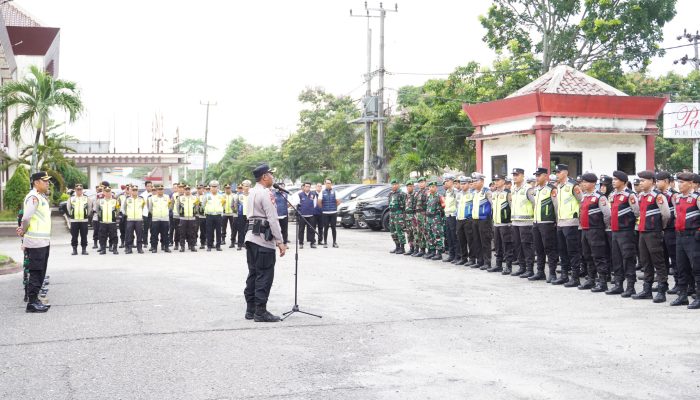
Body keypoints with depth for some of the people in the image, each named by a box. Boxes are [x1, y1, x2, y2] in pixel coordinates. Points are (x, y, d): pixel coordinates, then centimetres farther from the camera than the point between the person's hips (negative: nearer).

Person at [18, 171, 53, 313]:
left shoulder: (41, 197, 17)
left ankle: (35, 299, 21)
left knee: (40, 273, 14)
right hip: (36, 242, -9)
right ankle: (32, 302, 0)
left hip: (44, 241, 9)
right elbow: (26, 219, -19)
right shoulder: (33, 197, -15)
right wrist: (23, 232, -3)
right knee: (35, 273, -5)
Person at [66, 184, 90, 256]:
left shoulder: (86, 198, 3)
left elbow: (90, 206, 11)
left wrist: (88, 214, 9)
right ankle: (74, 249, 9)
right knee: (74, 236, 3)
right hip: (74, 220, 0)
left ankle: (84, 249, 10)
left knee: (84, 236, 3)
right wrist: (70, 214, 10)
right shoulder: (71, 198, 2)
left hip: (84, 220, 0)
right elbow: (68, 207, 11)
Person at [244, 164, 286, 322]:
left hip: (251, 236, 9)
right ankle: (260, 312, -4)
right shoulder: (266, 194, -14)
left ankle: (250, 309, 16)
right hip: (264, 239, -9)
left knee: (253, 274, 12)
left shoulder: (252, 193, 15)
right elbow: (273, 220, -17)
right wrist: (280, 241, -16)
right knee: (265, 276, -5)